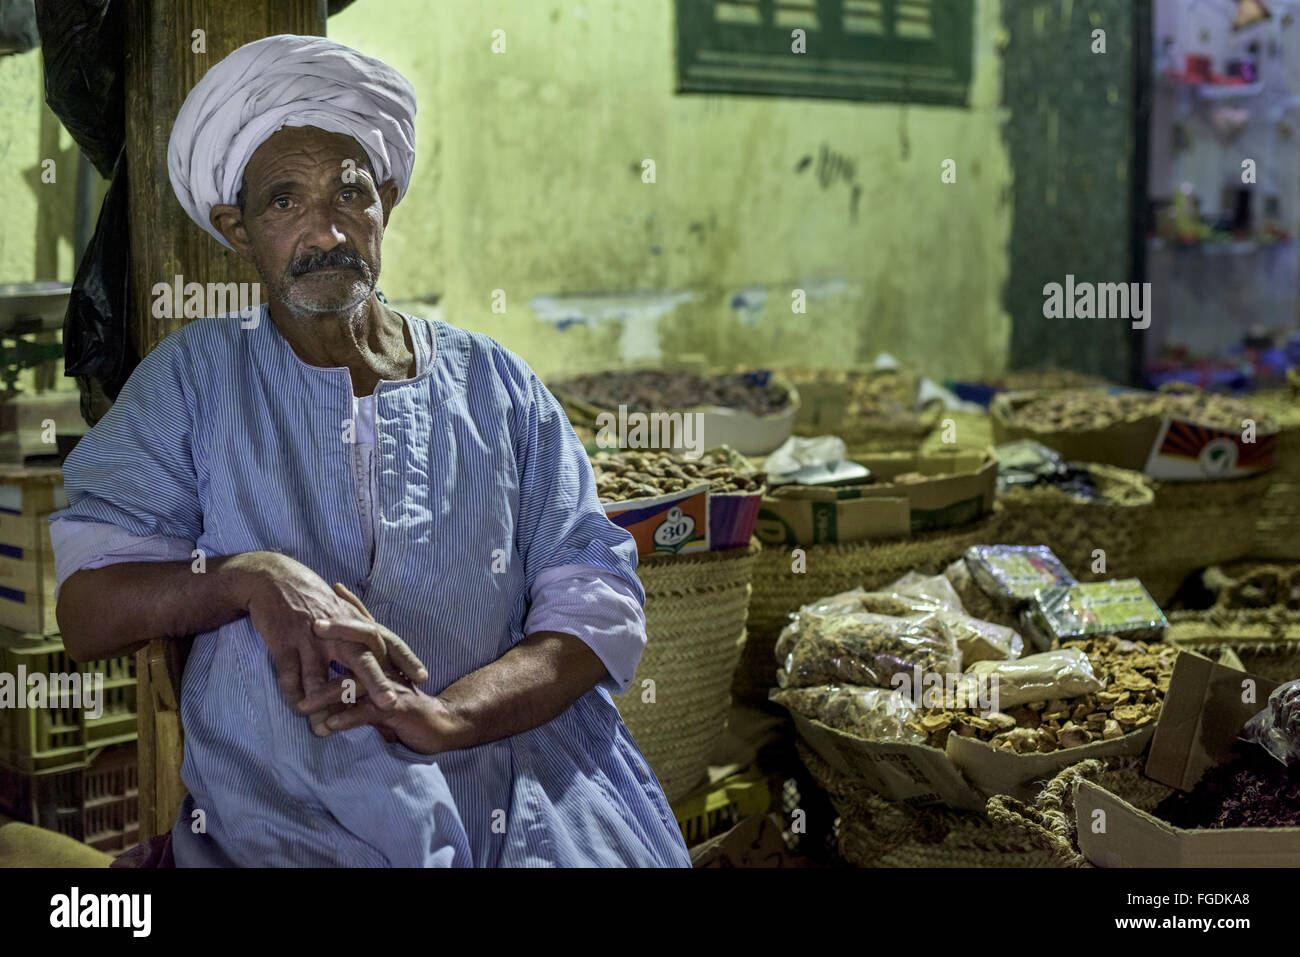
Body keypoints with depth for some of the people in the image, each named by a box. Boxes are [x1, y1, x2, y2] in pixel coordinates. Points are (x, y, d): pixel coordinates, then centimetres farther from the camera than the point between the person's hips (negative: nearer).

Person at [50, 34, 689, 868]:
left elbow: (602, 607, 6)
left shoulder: (494, 385, 15)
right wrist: (249, 575, -13)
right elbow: (85, 608, 7)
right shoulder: (196, 375, 13)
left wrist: (448, 713, -12)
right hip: (290, 821, -1)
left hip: (527, 795, 2)